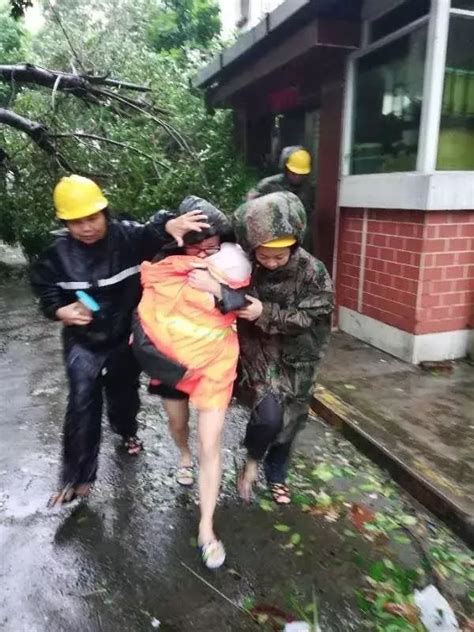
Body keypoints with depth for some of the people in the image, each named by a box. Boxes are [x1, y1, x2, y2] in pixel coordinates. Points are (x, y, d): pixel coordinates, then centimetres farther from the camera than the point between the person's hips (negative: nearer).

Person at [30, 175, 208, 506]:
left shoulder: (127, 236, -18)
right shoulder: (58, 253, -11)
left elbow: (152, 232, -37)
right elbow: (45, 289, 1)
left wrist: (169, 224, -61)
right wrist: (61, 311, -20)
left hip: (125, 335, 0)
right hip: (82, 341, 0)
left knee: (124, 390, 20)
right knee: (82, 403, -1)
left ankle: (127, 430, 54)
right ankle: (77, 474, 16)